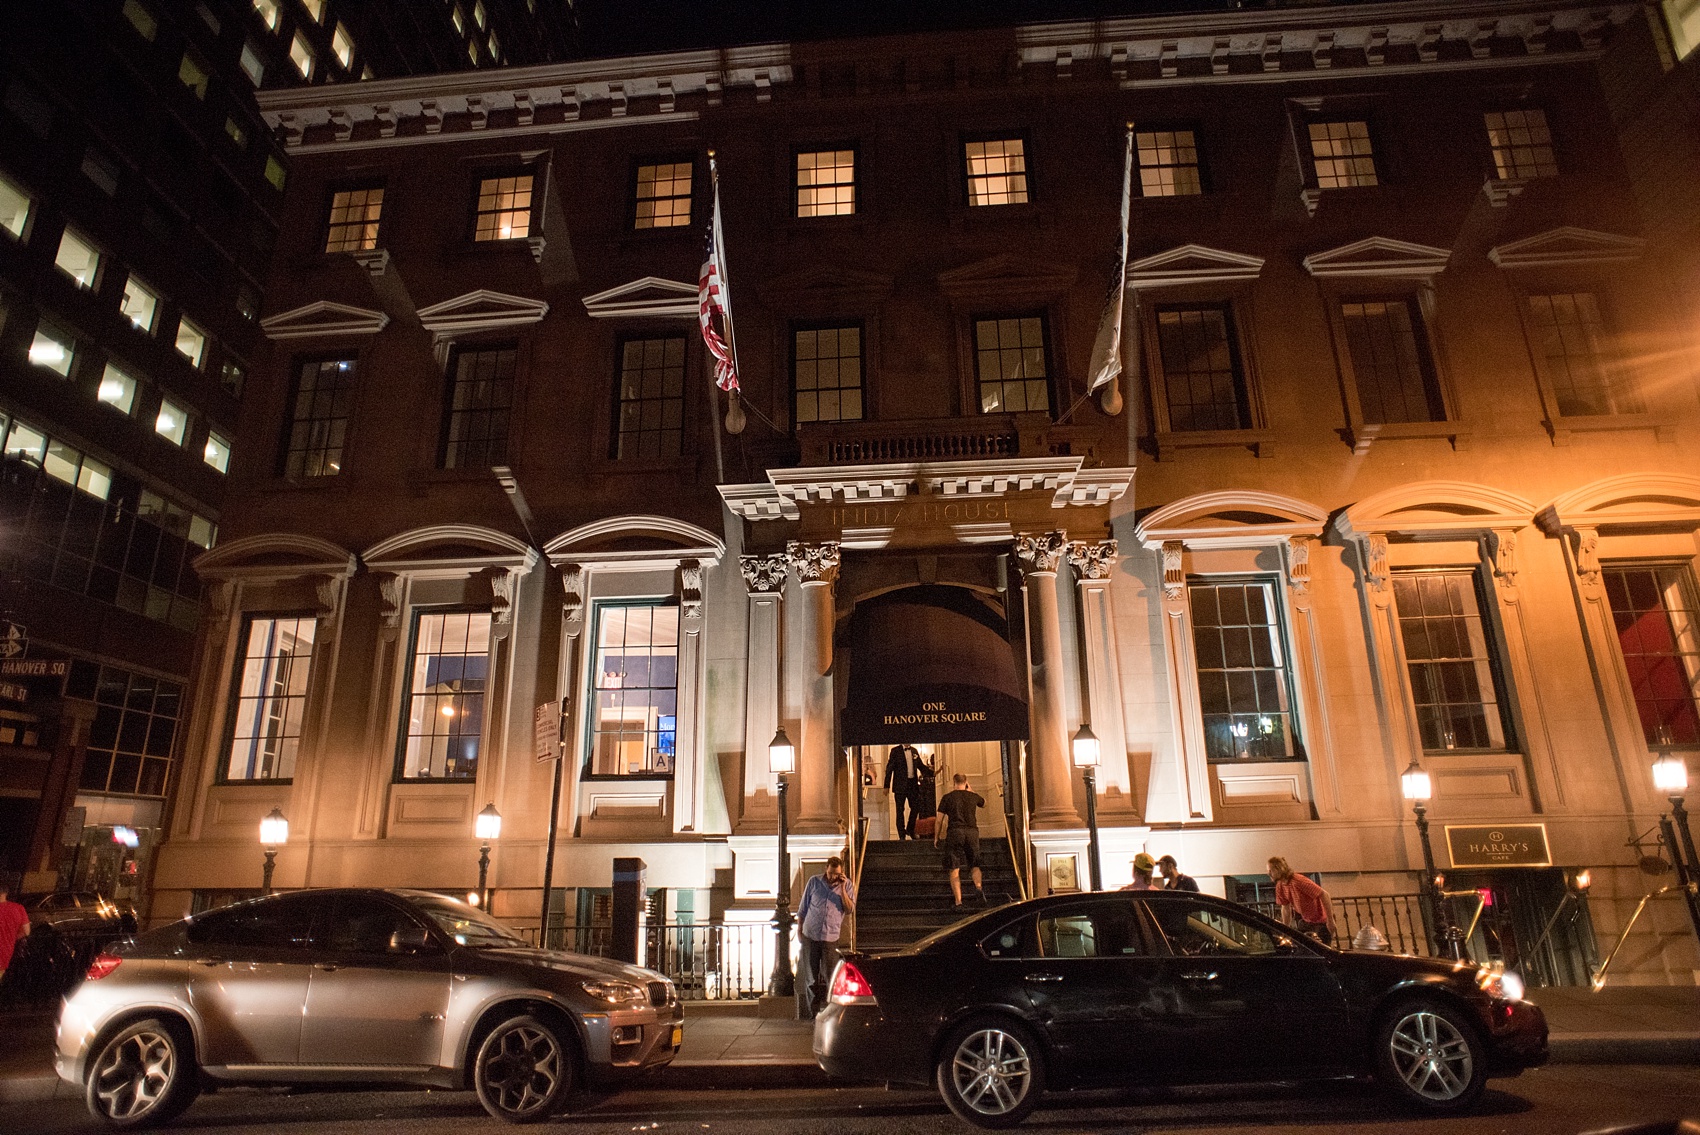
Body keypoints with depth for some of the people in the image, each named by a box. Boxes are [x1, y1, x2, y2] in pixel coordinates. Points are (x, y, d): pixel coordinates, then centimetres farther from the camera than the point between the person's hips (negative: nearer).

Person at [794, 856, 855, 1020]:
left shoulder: (847, 886, -1)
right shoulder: (814, 882, -1)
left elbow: (850, 909, -10)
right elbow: (803, 907, 7)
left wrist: (842, 889, -17)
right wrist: (799, 927, 6)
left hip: (831, 937, -1)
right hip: (810, 935, 1)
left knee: (829, 975, 1)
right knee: (811, 974, 9)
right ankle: (811, 1010, 21)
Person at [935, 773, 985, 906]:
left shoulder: (948, 797, 4)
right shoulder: (973, 796, 11)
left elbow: (940, 820, 3)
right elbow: (984, 803, 35)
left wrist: (937, 837, 15)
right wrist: (970, 789, 38)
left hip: (954, 832, -2)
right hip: (972, 832, 2)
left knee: (954, 869, 1)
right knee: (974, 865, 13)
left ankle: (958, 901, -7)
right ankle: (979, 887, -16)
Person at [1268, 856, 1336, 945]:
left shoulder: (1299, 881, -29)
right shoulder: (1280, 887, -5)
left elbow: (1324, 894, -27)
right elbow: (1285, 908, 8)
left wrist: (1330, 920, -25)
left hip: (1322, 921, -7)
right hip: (1305, 920, 7)